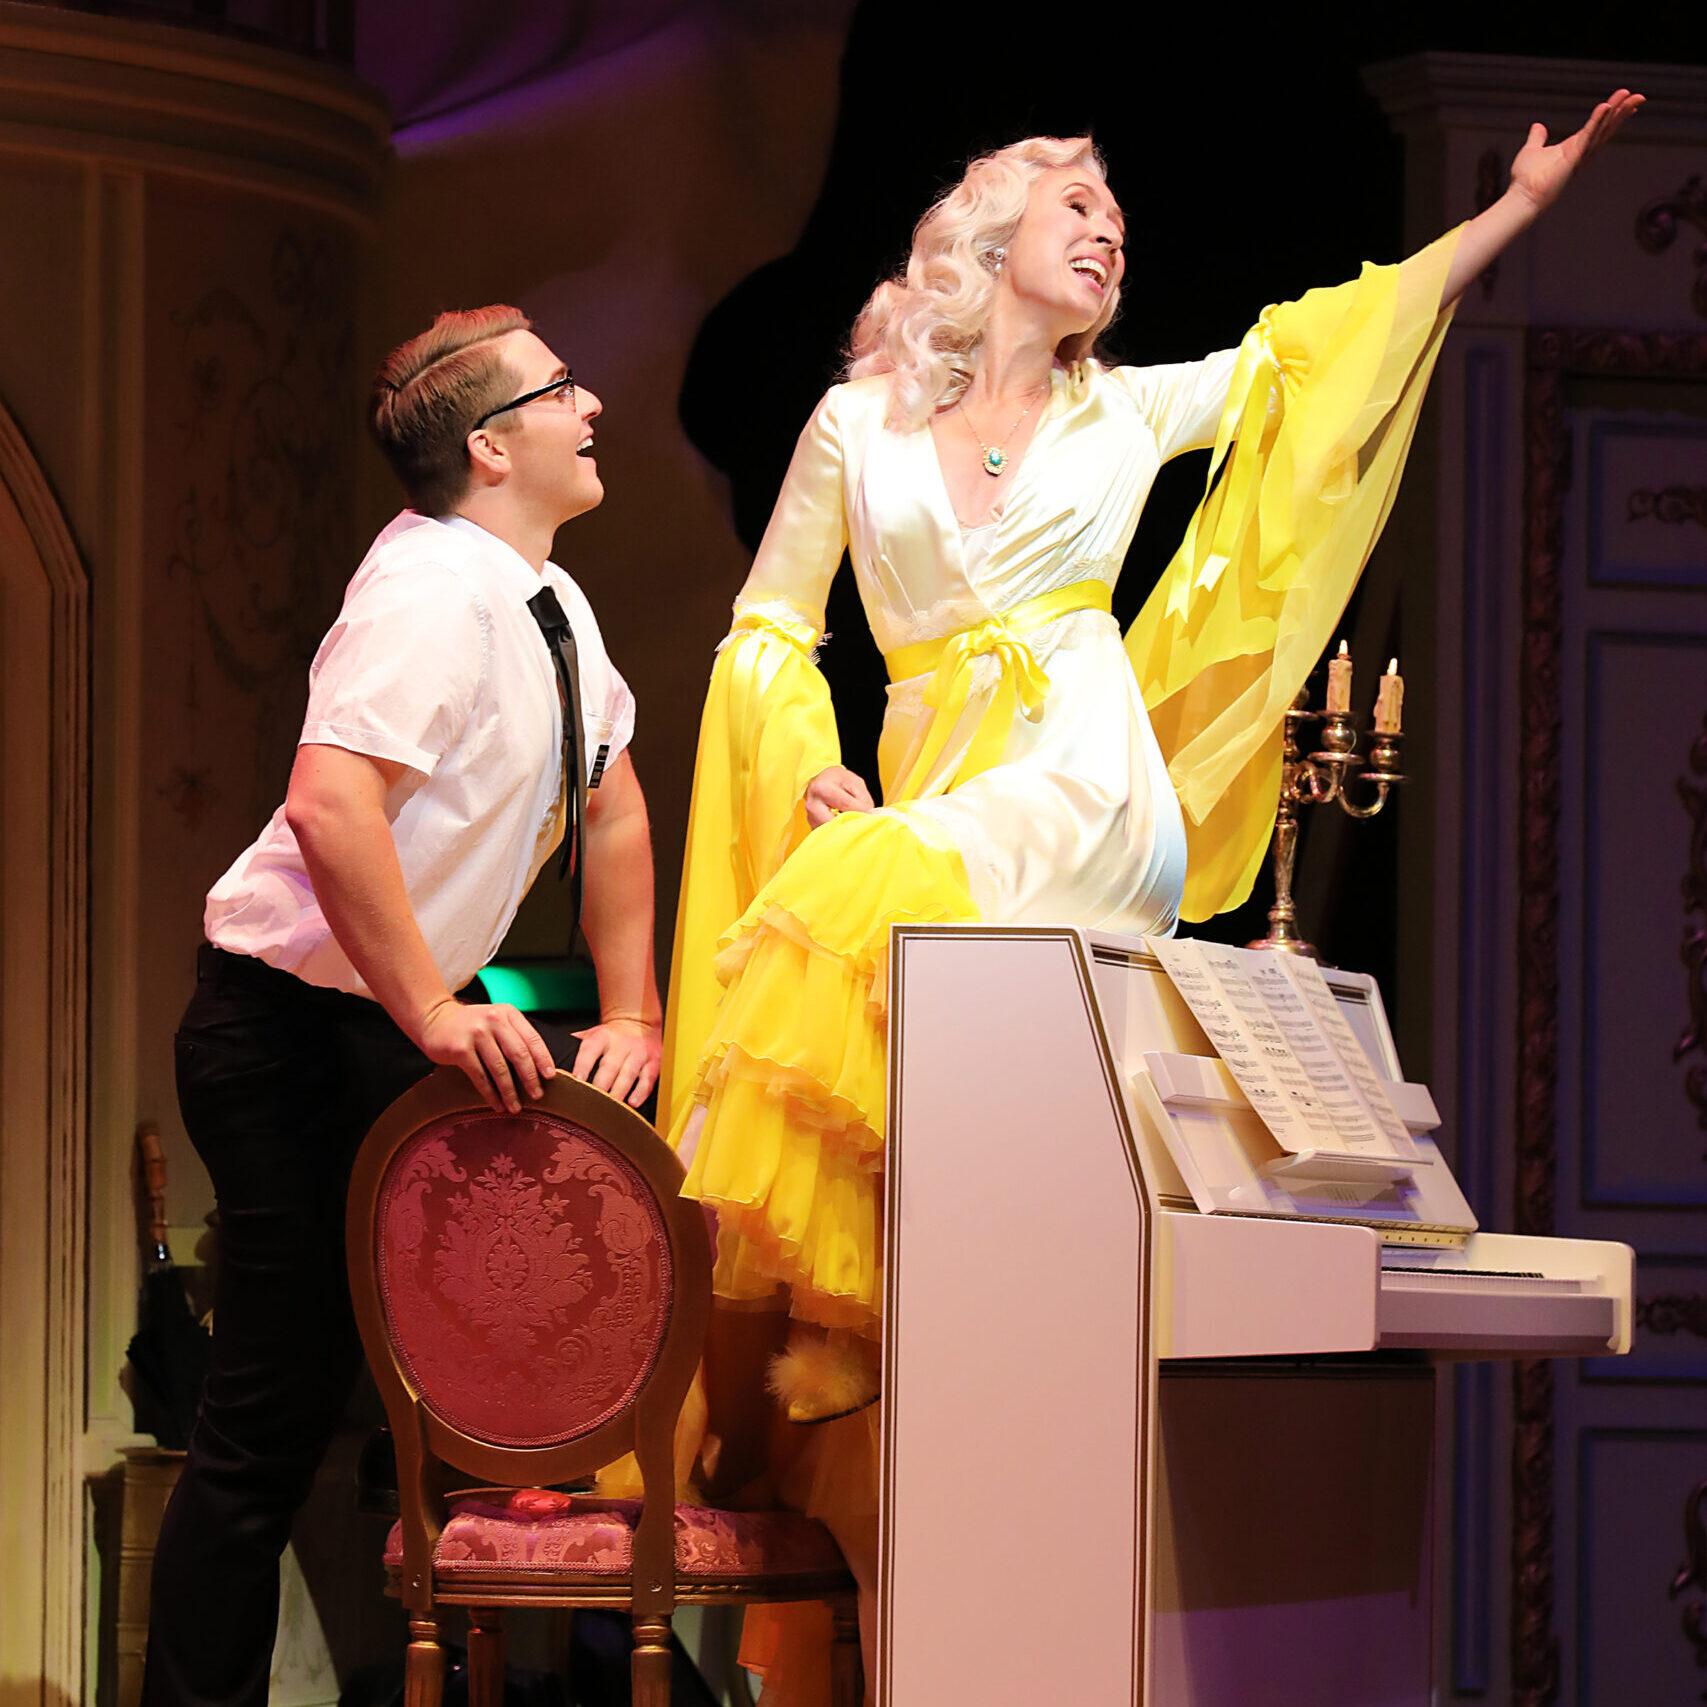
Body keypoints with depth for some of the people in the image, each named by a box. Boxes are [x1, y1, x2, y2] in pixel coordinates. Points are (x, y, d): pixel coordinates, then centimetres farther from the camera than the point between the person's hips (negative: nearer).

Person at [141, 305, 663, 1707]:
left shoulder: (551, 605, 9)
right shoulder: (434, 591, -20)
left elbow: (615, 811, 16)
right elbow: (331, 804, -33)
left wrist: (629, 1017, 8)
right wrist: (435, 1015, -32)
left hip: (413, 1025, 10)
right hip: (298, 1027, -10)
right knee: (277, 1413, -10)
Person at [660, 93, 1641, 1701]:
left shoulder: (1124, 412, 17)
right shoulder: (857, 421, 14)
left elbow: (1313, 353, 18)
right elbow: (767, 631, 15)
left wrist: (1517, 203, 16)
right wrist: (816, 780, -3)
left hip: (1084, 806, -1)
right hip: (925, 808, 1)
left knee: (867, 916, -30)